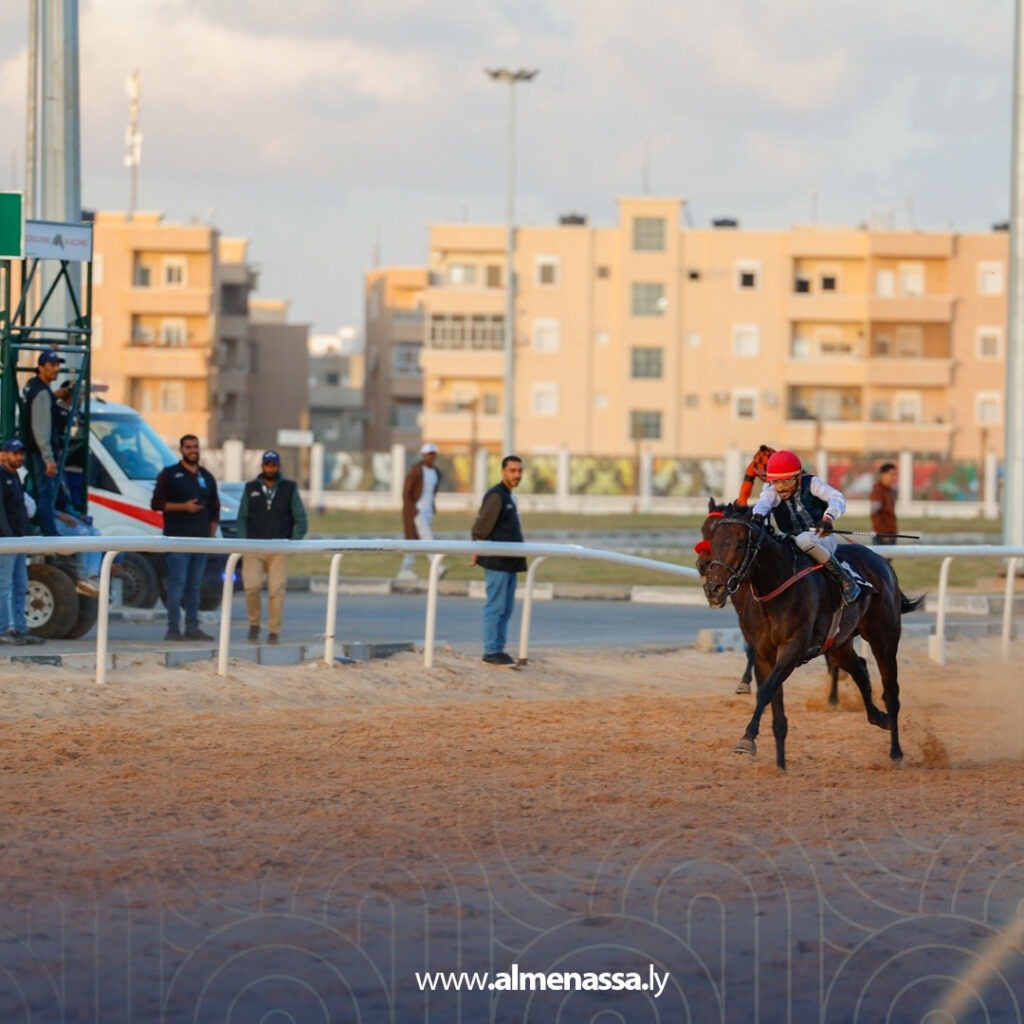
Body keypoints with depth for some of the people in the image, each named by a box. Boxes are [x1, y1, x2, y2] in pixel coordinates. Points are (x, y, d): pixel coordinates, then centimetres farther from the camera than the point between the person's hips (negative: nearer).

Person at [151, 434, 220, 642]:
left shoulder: (207, 477, 18)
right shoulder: (169, 474, 2)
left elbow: (215, 508, 21)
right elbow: (157, 503, -3)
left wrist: (211, 533, 9)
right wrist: (183, 506, -14)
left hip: (201, 540, 5)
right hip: (178, 539, -5)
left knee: (194, 586, 7)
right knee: (177, 583, -11)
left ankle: (192, 628, 10)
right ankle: (173, 628, -12)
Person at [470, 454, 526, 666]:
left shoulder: (509, 496, 16)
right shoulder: (496, 496, -14)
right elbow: (480, 528, -16)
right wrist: (477, 551, -14)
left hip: (509, 561, 10)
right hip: (497, 561, -10)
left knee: (506, 608, 12)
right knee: (495, 606, -7)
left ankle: (498, 649, 16)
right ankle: (491, 651, -4)